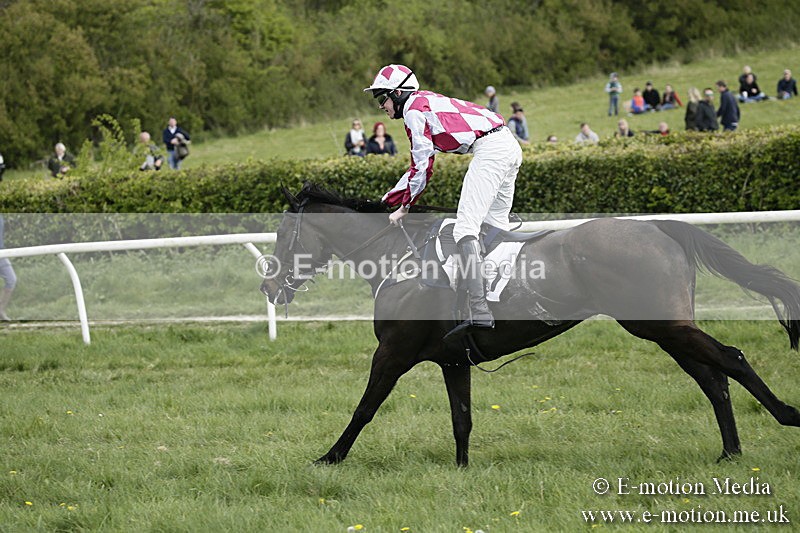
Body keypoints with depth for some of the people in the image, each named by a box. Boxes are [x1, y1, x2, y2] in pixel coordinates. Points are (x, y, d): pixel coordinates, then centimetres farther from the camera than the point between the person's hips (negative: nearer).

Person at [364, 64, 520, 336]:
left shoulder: (413, 108, 0)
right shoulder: (428, 102, 29)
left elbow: (422, 166, -3)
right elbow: (421, 164, 32)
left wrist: (405, 207, 5)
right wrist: (389, 199, 32)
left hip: (489, 148, -10)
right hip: (509, 145, 10)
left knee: (466, 228, -14)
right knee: (495, 228, 18)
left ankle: (479, 312, -25)